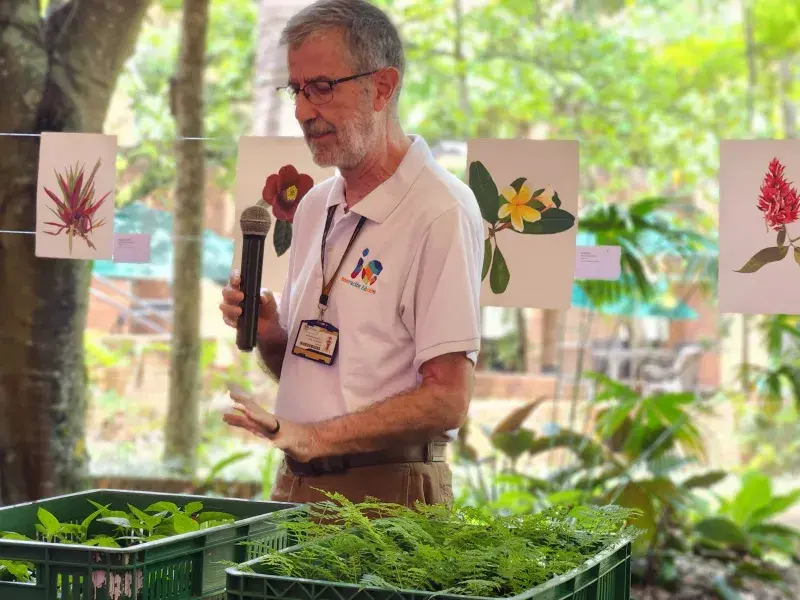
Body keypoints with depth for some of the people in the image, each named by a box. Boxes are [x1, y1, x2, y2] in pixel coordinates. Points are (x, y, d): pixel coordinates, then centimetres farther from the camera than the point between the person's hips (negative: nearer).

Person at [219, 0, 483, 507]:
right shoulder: (314, 206, 12)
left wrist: (313, 437, -23)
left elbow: (447, 400, -19)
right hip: (297, 485, 7)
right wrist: (268, 335, 0)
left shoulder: (441, 212, -14)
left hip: (387, 498, -7)